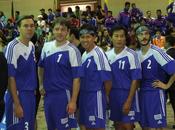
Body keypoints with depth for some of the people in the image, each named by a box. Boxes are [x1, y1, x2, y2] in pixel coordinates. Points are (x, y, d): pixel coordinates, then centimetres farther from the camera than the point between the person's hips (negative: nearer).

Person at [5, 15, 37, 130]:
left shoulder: (32, 46, 8)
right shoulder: (13, 47, -15)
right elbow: (10, 77, -17)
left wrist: (34, 89, 13)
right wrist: (17, 104, -19)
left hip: (31, 94, 8)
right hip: (18, 95, -7)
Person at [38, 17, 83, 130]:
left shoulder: (72, 50, -12)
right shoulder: (46, 46, 5)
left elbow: (76, 78, -13)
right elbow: (41, 67, 21)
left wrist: (73, 101, -16)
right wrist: (41, 85, 12)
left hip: (63, 95, -5)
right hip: (48, 94, 6)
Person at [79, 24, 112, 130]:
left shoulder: (99, 54, -15)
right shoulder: (84, 54, 10)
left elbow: (107, 79, -15)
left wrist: (105, 96, -4)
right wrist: (82, 94, 14)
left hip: (96, 96, -8)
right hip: (84, 95, 8)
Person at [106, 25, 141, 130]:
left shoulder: (132, 55, -12)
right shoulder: (107, 55, 3)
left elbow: (135, 79, -12)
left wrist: (129, 101, -15)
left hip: (127, 94, -4)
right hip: (113, 95, 4)